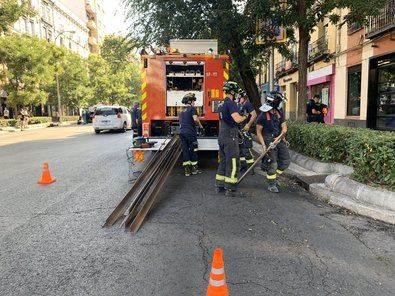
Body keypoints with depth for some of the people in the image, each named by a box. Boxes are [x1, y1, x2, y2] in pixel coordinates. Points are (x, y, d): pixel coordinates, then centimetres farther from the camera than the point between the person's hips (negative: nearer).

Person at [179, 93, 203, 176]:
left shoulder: (181, 111, 18)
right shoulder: (192, 108, -4)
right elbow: (195, 119, -18)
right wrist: (200, 125, -2)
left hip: (182, 132, 6)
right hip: (190, 132, -6)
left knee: (185, 151, 6)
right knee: (193, 151, 4)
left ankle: (187, 170, 7)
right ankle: (194, 169, 12)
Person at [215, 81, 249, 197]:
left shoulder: (222, 104, 16)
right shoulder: (231, 103, -14)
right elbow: (237, 119, -27)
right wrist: (245, 117, -7)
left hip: (222, 136, 10)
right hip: (230, 137, -10)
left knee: (223, 161, 15)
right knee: (233, 163, -5)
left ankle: (219, 186, 21)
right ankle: (230, 189, -1)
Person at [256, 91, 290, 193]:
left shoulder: (280, 114, 5)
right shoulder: (263, 116, -13)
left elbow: (284, 128, 5)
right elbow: (258, 132, -9)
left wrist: (279, 137, -15)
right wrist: (263, 145, -16)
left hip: (279, 139, 6)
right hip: (268, 141, -6)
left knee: (286, 160, 8)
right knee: (272, 163, -2)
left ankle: (275, 176, 29)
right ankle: (271, 185, 14)